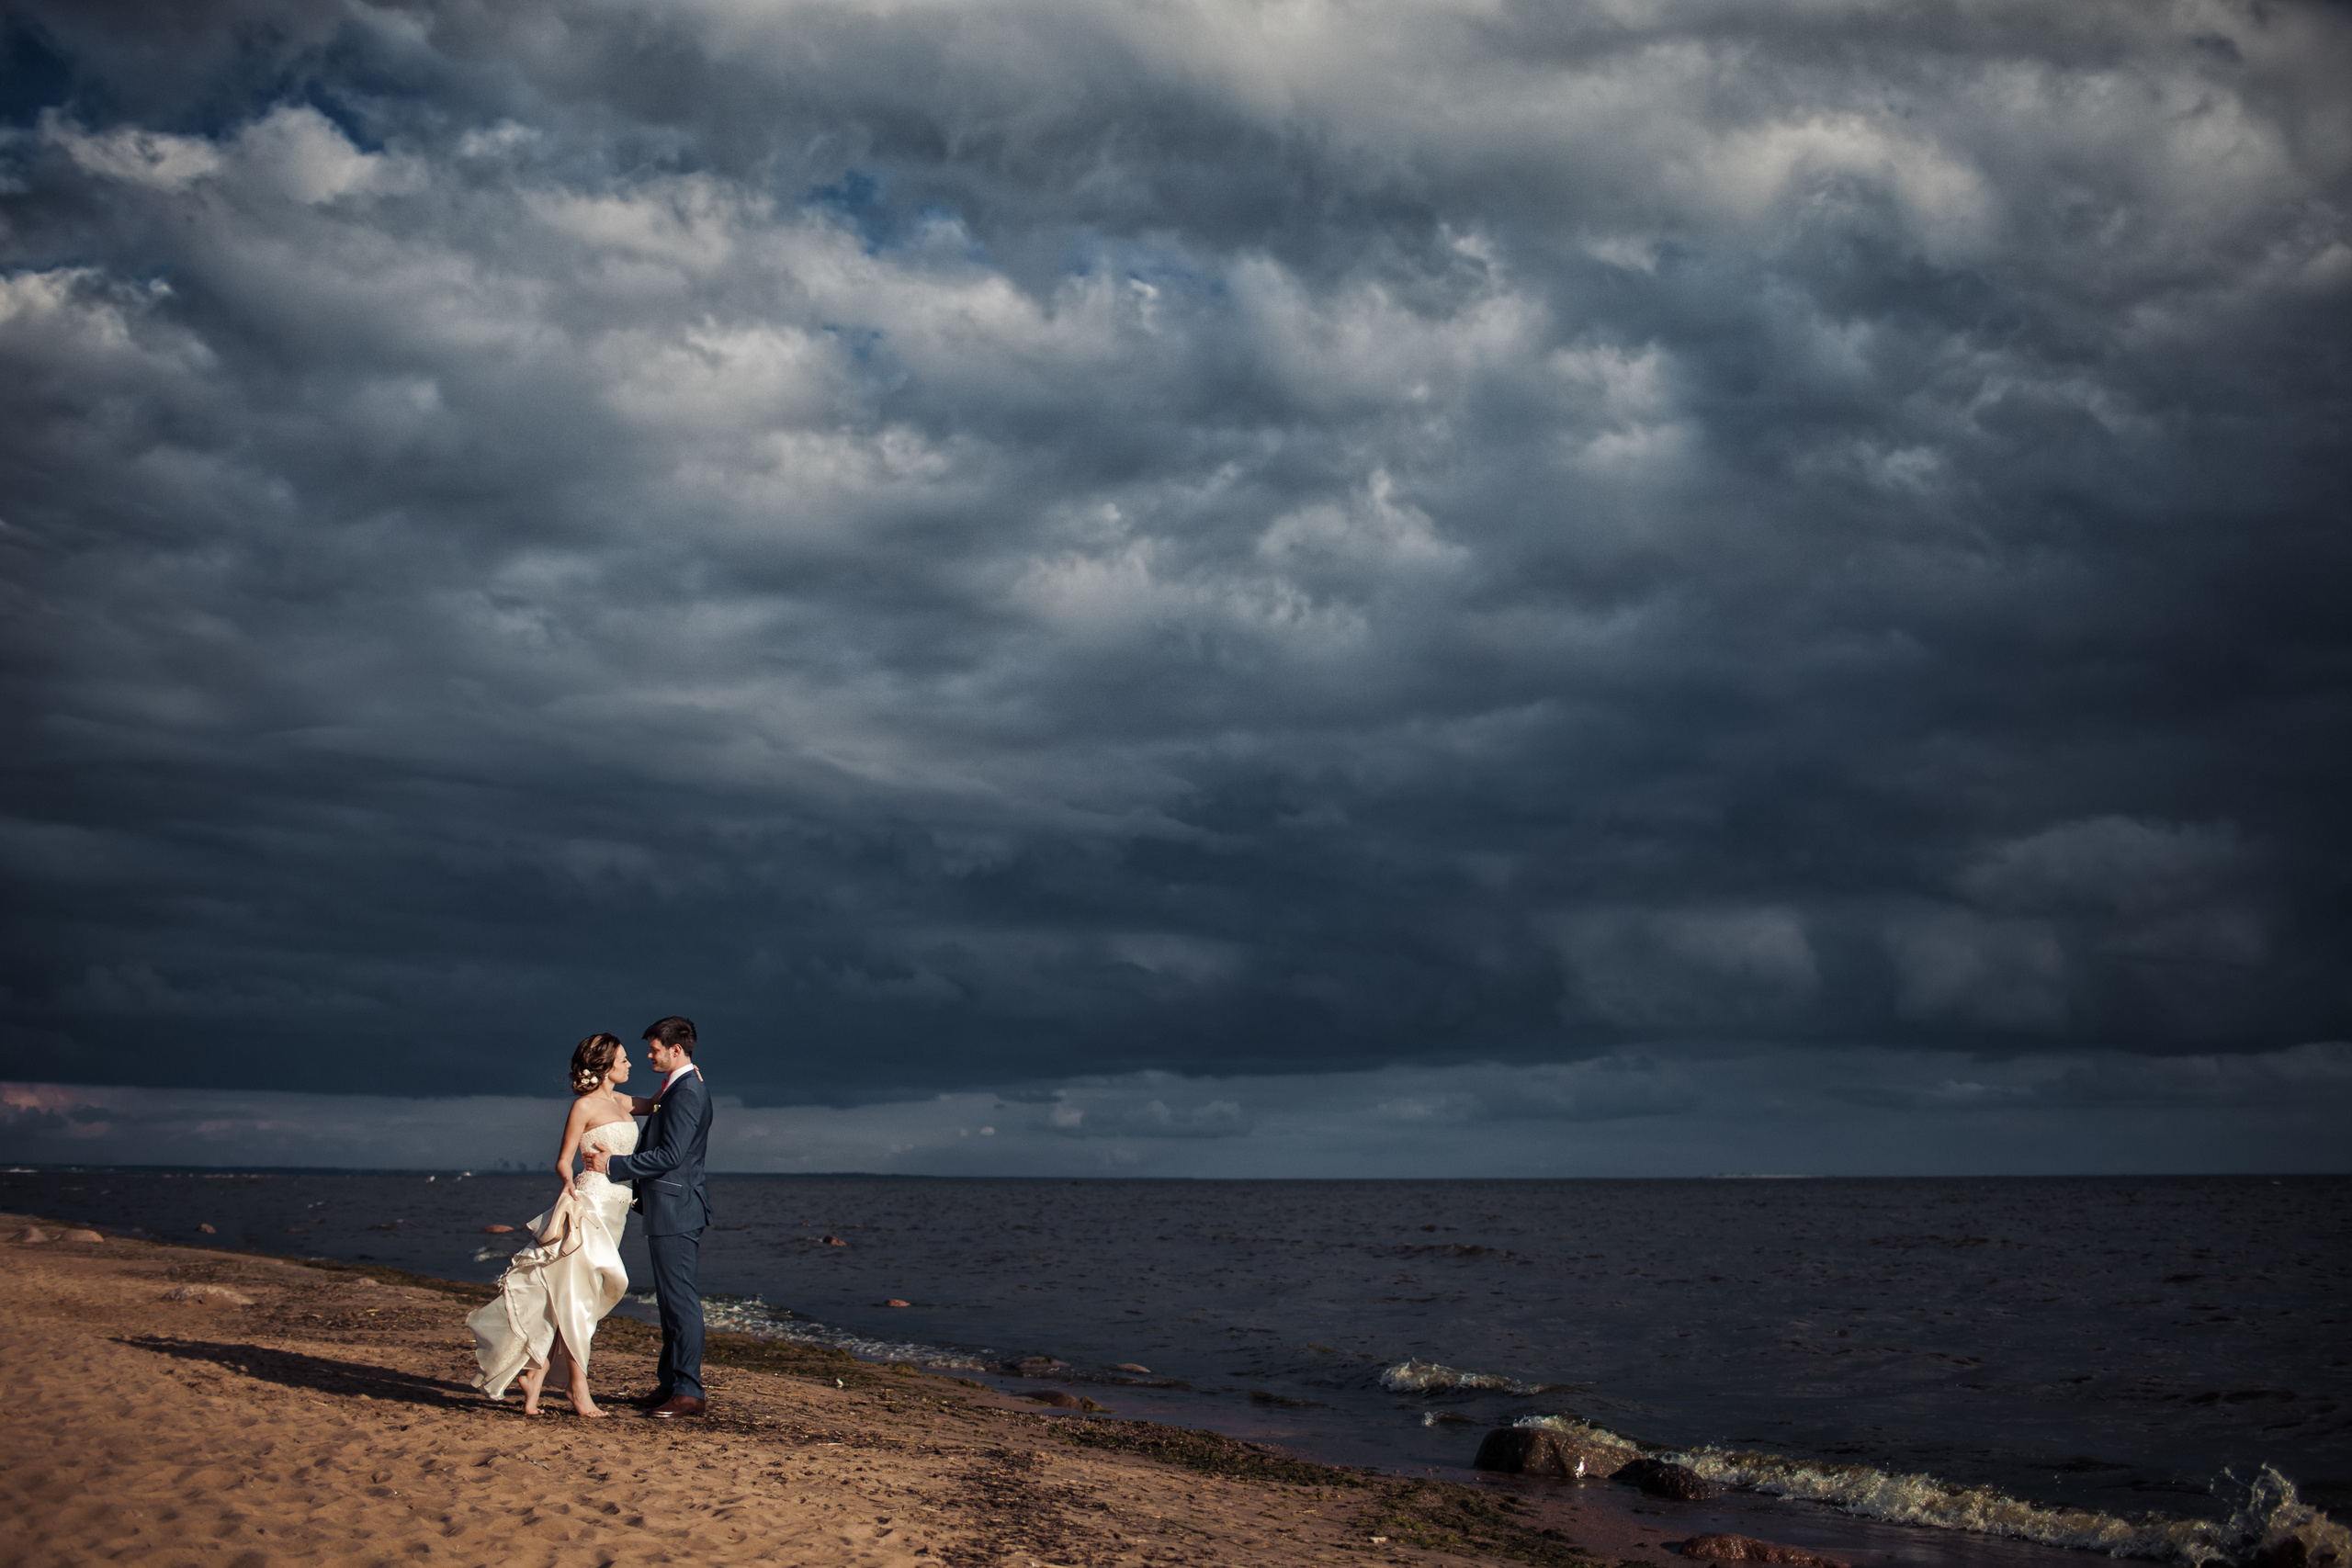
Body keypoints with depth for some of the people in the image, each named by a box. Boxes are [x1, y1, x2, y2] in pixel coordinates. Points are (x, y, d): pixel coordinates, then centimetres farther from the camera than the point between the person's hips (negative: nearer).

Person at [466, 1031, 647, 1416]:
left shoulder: (619, 1102, 17)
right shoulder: (584, 1106, -5)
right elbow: (562, 1161, -6)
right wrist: (569, 1183, -27)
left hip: (615, 1209, 8)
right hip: (590, 1202, -8)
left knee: (577, 1301, 5)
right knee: (575, 1297, -8)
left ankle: (534, 1384, 8)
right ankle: (580, 1394, -7)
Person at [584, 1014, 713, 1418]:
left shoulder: (686, 1092, -16)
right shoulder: (683, 1087, 17)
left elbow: (670, 1155, -22)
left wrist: (613, 1165, -17)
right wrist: (639, 1192, 23)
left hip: (675, 1210, -11)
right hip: (670, 1209, 11)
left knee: (681, 1298, -8)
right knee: (671, 1299, 13)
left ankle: (690, 1392, -6)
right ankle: (671, 1383, 19)